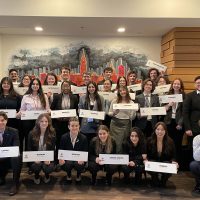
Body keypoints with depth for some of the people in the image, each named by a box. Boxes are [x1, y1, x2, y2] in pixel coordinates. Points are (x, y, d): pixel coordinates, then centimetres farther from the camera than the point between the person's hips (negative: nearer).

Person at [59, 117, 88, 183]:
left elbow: (85, 152, -5)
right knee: (68, 164, -33)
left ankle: (78, 174, 7)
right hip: (67, 159, 1)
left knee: (79, 165, -33)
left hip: (78, 160, 0)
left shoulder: (83, 138, -7)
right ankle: (68, 174, 7)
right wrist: (61, 159, -23)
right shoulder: (64, 137, -5)